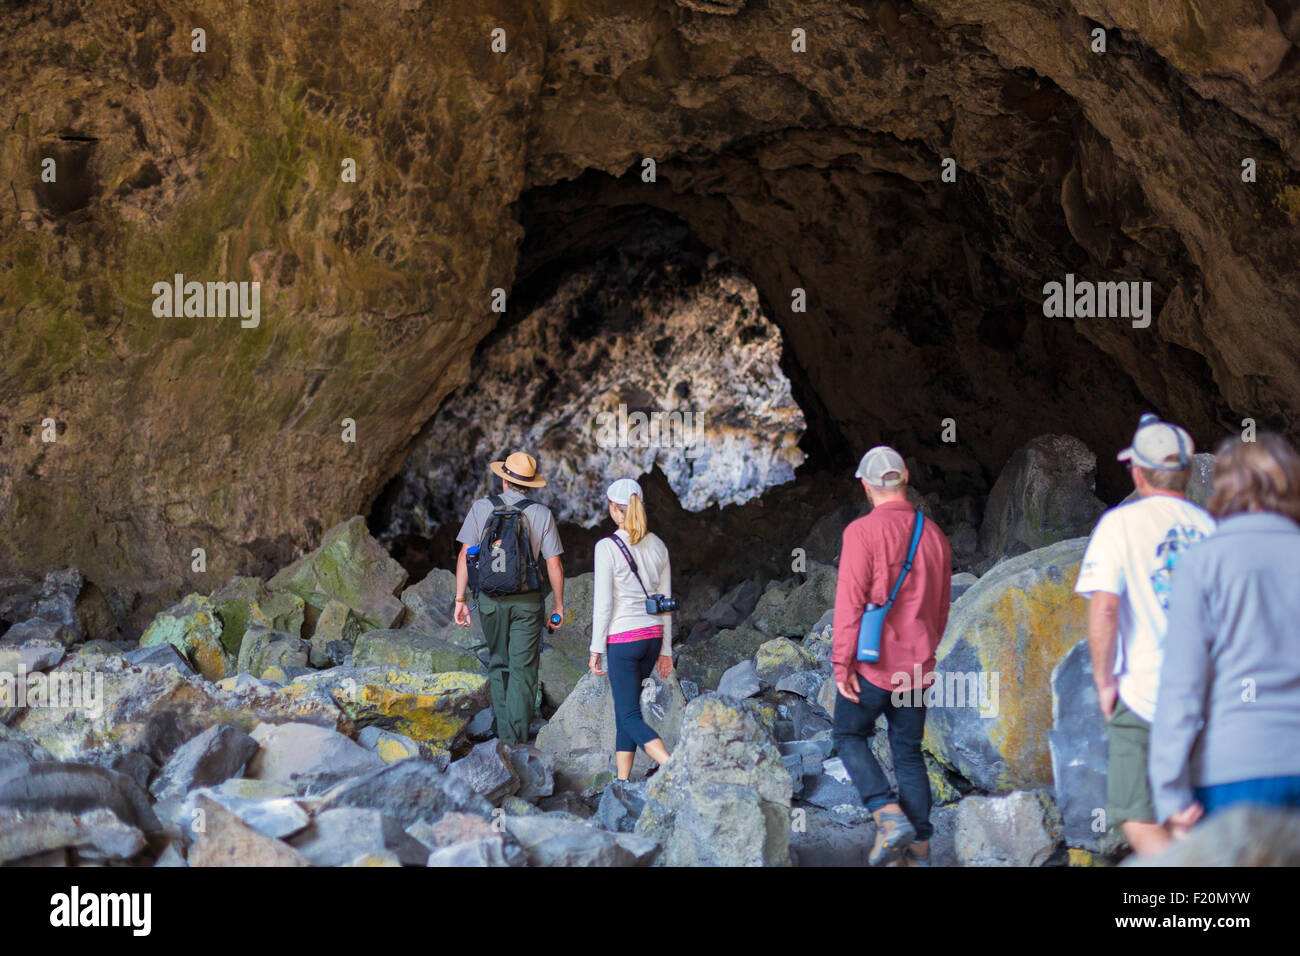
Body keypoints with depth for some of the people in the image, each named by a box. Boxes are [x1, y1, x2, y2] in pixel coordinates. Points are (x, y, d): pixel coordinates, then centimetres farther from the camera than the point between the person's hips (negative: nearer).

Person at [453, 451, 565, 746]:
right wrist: (559, 604, 9)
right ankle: (518, 742, -4)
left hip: (490, 599, 1)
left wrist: (460, 599, 2)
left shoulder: (482, 508, 0)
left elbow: (465, 555, -3)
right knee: (523, 671, 1)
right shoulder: (542, 514, -2)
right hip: (527, 600, -1)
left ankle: (505, 735, 15)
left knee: (498, 665, 16)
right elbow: (554, 565, -2)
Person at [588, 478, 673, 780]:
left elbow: (603, 604, -13)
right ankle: (622, 783, 18)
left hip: (622, 639, -6)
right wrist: (665, 650, 16)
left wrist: (596, 649, -4)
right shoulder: (657, 546, 5)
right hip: (652, 635, 6)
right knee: (625, 708, 18)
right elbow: (665, 602, 9)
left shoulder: (607, 547, -13)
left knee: (629, 716, -2)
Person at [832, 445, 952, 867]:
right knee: (909, 753, 11)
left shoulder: (863, 531, -12)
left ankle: (889, 816, -7)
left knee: (850, 737, 11)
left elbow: (850, 600, -16)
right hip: (916, 666, 5)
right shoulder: (934, 536, 7)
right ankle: (920, 847, 9)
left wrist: (842, 662, -12)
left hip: (872, 662, -5)